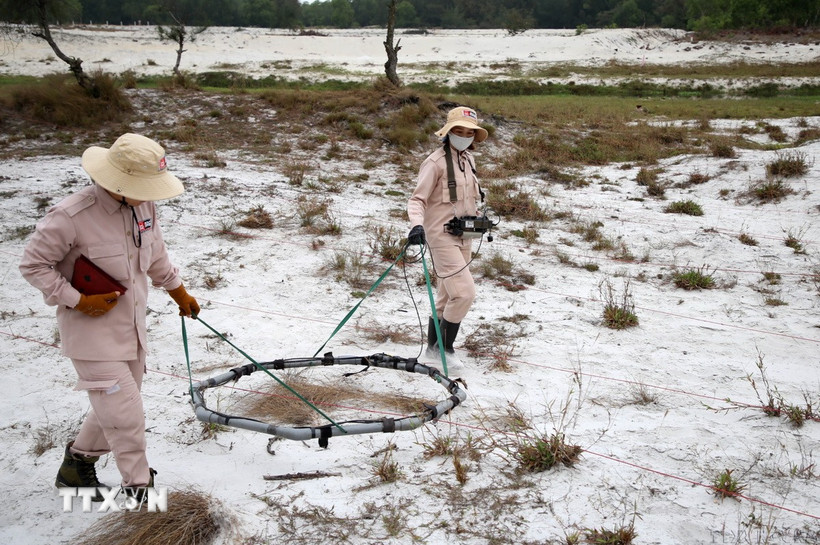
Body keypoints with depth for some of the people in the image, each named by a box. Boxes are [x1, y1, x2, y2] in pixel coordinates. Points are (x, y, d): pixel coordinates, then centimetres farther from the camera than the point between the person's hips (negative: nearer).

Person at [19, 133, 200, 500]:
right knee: (125, 414, -5)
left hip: (131, 327, 7)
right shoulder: (70, 216, -24)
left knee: (116, 407, 20)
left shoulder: (142, 205, -4)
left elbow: (155, 253, 14)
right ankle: (139, 488, 14)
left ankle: (77, 465, 44)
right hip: (92, 333, -7)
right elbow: (33, 265, -13)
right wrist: (78, 301, -18)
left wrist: (178, 291, 22)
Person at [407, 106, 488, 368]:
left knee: (447, 295, 15)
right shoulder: (436, 162, -14)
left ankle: (434, 346, 29)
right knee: (464, 292, -12)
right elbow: (417, 199, -19)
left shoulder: (468, 159, 10)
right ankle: (444, 347, 5)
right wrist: (417, 225, -34)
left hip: (463, 236, 8)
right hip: (442, 236, -8)